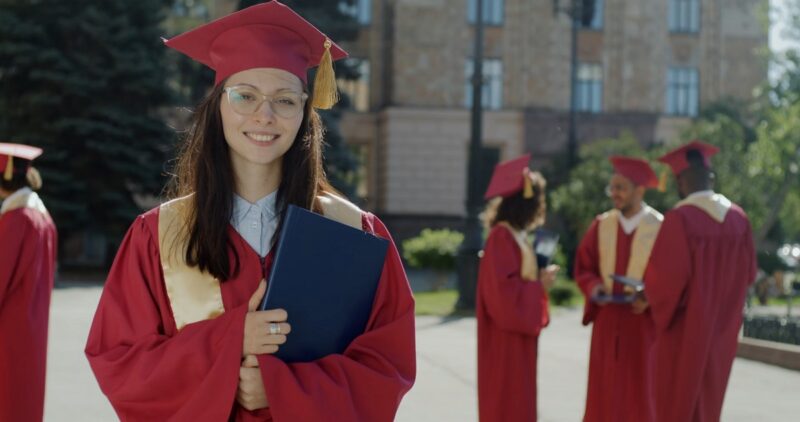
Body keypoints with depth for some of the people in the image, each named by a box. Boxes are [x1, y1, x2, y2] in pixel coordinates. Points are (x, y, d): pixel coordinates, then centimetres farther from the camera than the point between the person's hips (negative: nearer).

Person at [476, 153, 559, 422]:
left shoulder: (517, 237, 13)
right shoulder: (502, 237, -17)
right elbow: (504, 291, -24)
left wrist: (540, 281, 4)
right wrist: (539, 286, -13)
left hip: (519, 337, 10)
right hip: (506, 340, -10)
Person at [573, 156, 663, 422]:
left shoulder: (660, 227, -7)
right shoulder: (601, 225, 4)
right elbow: (583, 268, 9)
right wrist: (594, 288, -10)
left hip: (643, 322, -3)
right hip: (607, 322, 3)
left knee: (639, 393, 2)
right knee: (605, 392, 6)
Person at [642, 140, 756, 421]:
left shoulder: (679, 218, -18)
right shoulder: (739, 218, 0)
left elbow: (667, 275, -21)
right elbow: (747, 272, 8)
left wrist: (648, 292, 0)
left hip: (684, 330, -6)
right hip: (721, 329, 6)